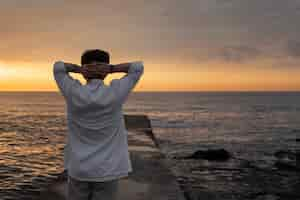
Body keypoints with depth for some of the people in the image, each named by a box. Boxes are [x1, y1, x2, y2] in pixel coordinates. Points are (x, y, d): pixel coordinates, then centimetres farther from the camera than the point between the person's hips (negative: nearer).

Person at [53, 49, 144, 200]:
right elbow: (138, 67, 0)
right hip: (107, 170, -1)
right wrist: (112, 68, -11)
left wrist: (79, 69, -8)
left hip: (78, 169, 1)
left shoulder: (73, 93, -9)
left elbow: (58, 67, 7)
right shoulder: (115, 93, -12)